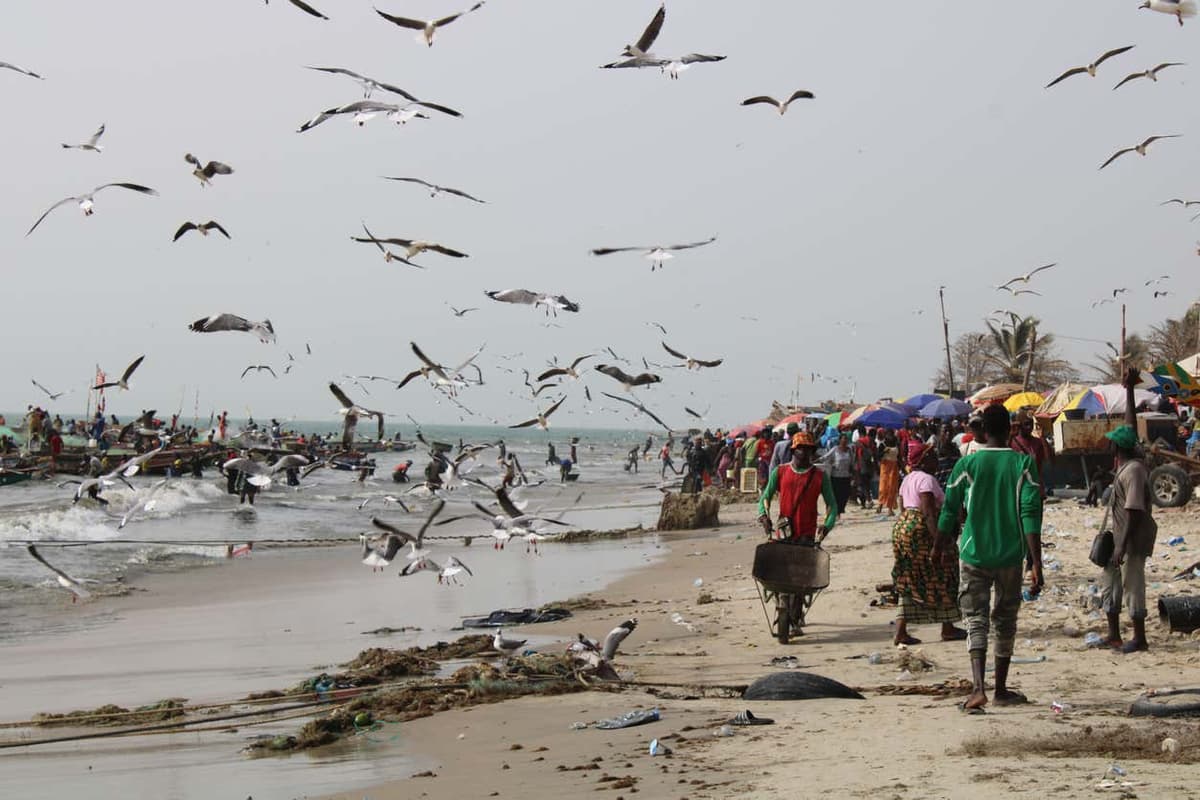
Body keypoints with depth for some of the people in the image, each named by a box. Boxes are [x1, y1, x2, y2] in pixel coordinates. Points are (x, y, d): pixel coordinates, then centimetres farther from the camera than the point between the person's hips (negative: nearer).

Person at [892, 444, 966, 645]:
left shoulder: (908, 479, 15)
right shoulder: (926, 479, -14)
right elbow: (928, 513, -22)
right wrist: (938, 541, -24)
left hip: (901, 528, 9)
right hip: (921, 532, -9)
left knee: (910, 583, 9)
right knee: (941, 579, 5)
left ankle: (900, 632, 2)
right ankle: (948, 629, 14)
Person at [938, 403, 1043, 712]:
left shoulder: (967, 465, -4)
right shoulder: (1024, 464, -4)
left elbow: (949, 512, 4)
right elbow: (1031, 516, -11)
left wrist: (939, 547, 22)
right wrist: (1036, 564, -11)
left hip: (974, 555, -1)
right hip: (1010, 556, 1)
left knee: (976, 620, -1)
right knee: (1005, 622, 16)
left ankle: (978, 688, -20)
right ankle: (1001, 690, 24)